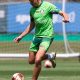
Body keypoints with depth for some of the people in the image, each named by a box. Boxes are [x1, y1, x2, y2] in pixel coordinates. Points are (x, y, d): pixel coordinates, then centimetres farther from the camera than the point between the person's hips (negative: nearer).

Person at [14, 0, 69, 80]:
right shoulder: (32, 10, 8)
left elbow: (62, 13, -10)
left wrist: (66, 18, -33)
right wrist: (21, 36, 17)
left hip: (47, 36, -7)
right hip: (36, 36, 7)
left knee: (37, 60, -21)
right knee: (31, 61, 10)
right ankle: (49, 57, 33)